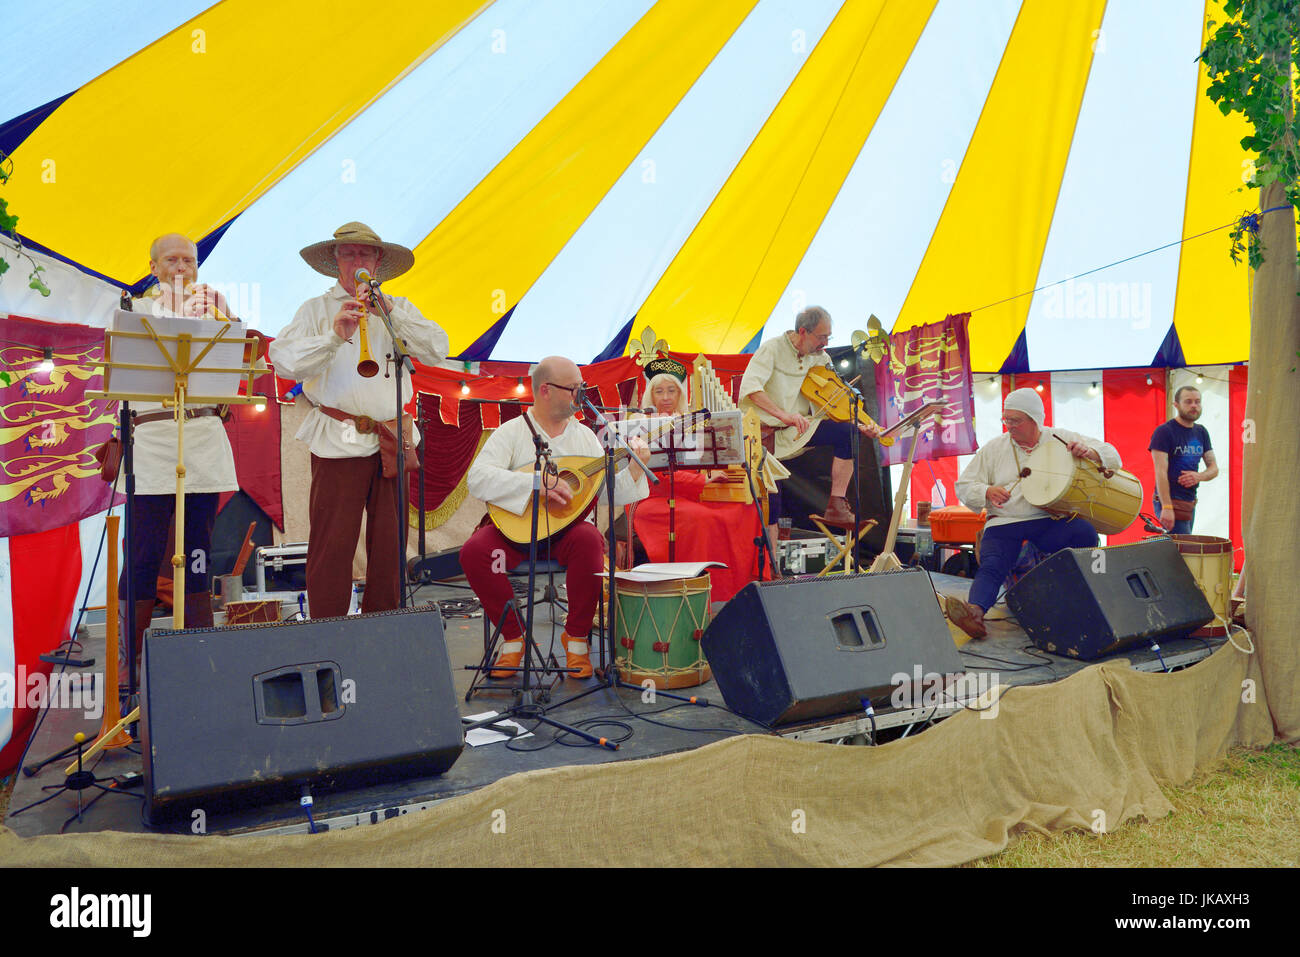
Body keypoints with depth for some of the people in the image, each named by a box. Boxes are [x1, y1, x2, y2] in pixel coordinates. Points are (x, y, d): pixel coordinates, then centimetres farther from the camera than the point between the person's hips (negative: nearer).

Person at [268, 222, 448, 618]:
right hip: (339, 440, -3)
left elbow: (437, 349, 1)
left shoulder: (398, 309, 17)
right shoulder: (316, 309, 10)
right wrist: (335, 336, -19)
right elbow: (283, 361, -5)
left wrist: (390, 312, -8)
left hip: (393, 440, 3)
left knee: (390, 544, 5)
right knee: (332, 545, -5)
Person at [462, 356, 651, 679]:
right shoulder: (511, 432, 0)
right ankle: (513, 635, -6)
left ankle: (577, 637, -11)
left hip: (566, 530, 2)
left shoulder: (585, 436, 11)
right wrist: (536, 483, -26)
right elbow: (477, 478, -16)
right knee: (474, 551, -29)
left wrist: (634, 471, -11)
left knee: (589, 540, -33)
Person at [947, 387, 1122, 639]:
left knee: (1086, 533, -31)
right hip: (1004, 523, 0)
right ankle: (976, 611, -52)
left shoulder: (1061, 439, 12)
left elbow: (1110, 455, 11)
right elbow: (964, 485, 13)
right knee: (991, 565, -29)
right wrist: (988, 492, -10)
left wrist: (1088, 453, -13)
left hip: (1050, 521, 0)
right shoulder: (994, 448, 13)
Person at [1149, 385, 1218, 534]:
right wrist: (1167, 507, -25)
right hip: (1171, 502, -7)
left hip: (1191, 503, 7)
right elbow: (1160, 471, -16)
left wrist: (1200, 476, -10)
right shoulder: (1163, 432, -8)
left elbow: (1214, 468, 16)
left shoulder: (1201, 432, 14)